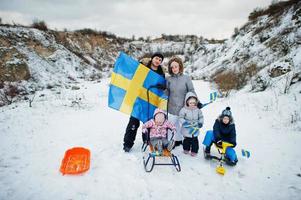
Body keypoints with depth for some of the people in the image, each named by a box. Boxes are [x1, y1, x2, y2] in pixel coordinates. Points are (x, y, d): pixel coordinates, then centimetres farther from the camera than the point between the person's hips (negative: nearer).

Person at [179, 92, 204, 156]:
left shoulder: (197, 110, -1)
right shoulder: (184, 110, -12)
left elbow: (201, 117, 10)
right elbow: (181, 118, -11)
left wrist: (200, 123, -6)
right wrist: (184, 122, -26)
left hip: (195, 129, 2)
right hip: (187, 129, -2)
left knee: (195, 140, 8)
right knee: (187, 140, 14)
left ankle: (194, 151, 23)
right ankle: (186, 149, 35)